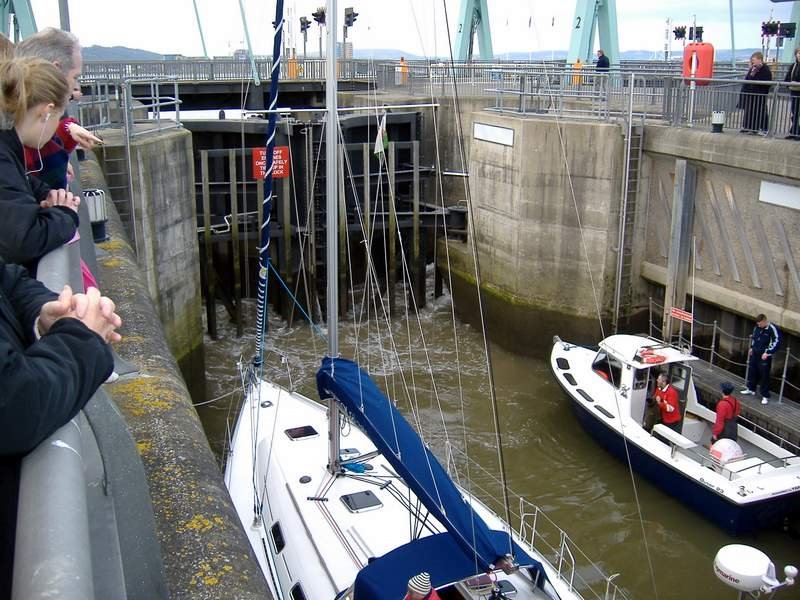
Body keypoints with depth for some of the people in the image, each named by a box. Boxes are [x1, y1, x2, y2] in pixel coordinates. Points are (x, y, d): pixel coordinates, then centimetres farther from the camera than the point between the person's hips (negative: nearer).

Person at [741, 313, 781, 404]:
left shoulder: (772, 329, -19)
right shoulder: (757, 327, 2)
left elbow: (776, 342, -19)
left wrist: (767, 353, -20)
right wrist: (752, 347, 16)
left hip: (765, 356, -7)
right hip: (755, 353, 7)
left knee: (764, 375, -3)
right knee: (752, 371, 18)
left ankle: (765, 396, 6)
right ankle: (751, 389, 37)